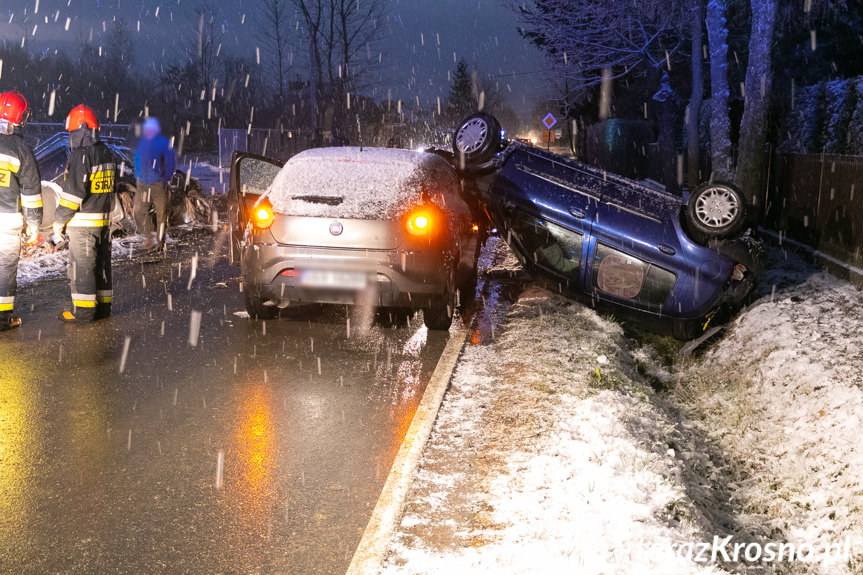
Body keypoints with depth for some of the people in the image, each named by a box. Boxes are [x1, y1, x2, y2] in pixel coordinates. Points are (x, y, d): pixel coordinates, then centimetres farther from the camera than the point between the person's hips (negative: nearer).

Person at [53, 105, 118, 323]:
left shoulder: (80, 156, -17)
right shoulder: (107, 154, 10)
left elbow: (73, 193, -19)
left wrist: (60, 220, -11)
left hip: (83, 222, -8)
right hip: (104, 220, 8)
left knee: (81, 266, -1)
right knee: (101, 263, 14)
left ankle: (83, 311, 2)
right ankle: (103, 305, 20)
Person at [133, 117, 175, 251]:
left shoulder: (164, 143, -4)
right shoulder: (142, 142, 11)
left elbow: (170, 163, -3)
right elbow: (137, 160, 22)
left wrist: (165, 179, -7)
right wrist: (138, 176, 13)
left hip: (158, 184, -5)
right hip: (143, 184, 5)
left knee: (161, 212, 0)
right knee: (139, 210, -2)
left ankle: (160, 240, 11)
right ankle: (148, 238, 13)